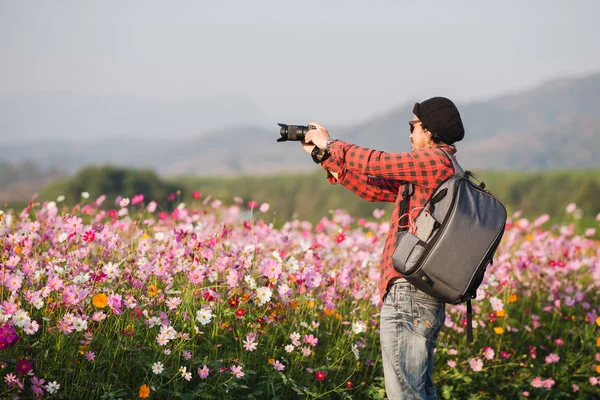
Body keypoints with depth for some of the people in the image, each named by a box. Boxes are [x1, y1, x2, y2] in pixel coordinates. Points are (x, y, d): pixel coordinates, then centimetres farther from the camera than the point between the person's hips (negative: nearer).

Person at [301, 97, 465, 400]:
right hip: (425, 299, 10)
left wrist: (329, 143, 8)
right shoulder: (435, 168, 19)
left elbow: (376, 163, -9)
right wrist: (325, 156, 20)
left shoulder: (436, 158, -10)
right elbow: (375, 189, 21)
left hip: (407, 297, -10)